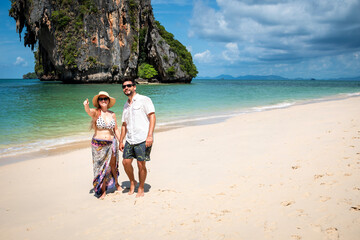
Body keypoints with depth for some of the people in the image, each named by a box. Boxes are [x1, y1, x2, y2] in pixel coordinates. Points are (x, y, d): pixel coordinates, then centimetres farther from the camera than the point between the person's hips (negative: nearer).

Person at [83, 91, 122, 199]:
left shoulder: (112, 114, 4)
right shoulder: (96, 112, -8)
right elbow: (88, 111, -32)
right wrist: (86, 106, -55)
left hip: (111, 143, 3)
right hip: (98, 144, -3)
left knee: (113, 165, 15)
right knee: (101, 167, 3)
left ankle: (116, 183, 41)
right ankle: (103, 191, 17)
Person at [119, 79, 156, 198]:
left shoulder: (144, 100, -2)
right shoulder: (126, 105, 19)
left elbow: (152, 117, -10)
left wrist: (150, 135, -19)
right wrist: (121, 141, 18)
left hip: (143, 139, -6)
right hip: (130, 139, 6)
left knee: (141, 165, -2)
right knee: (126, 162, 2)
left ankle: (141, 189, 14)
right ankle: (132, 182, 27)